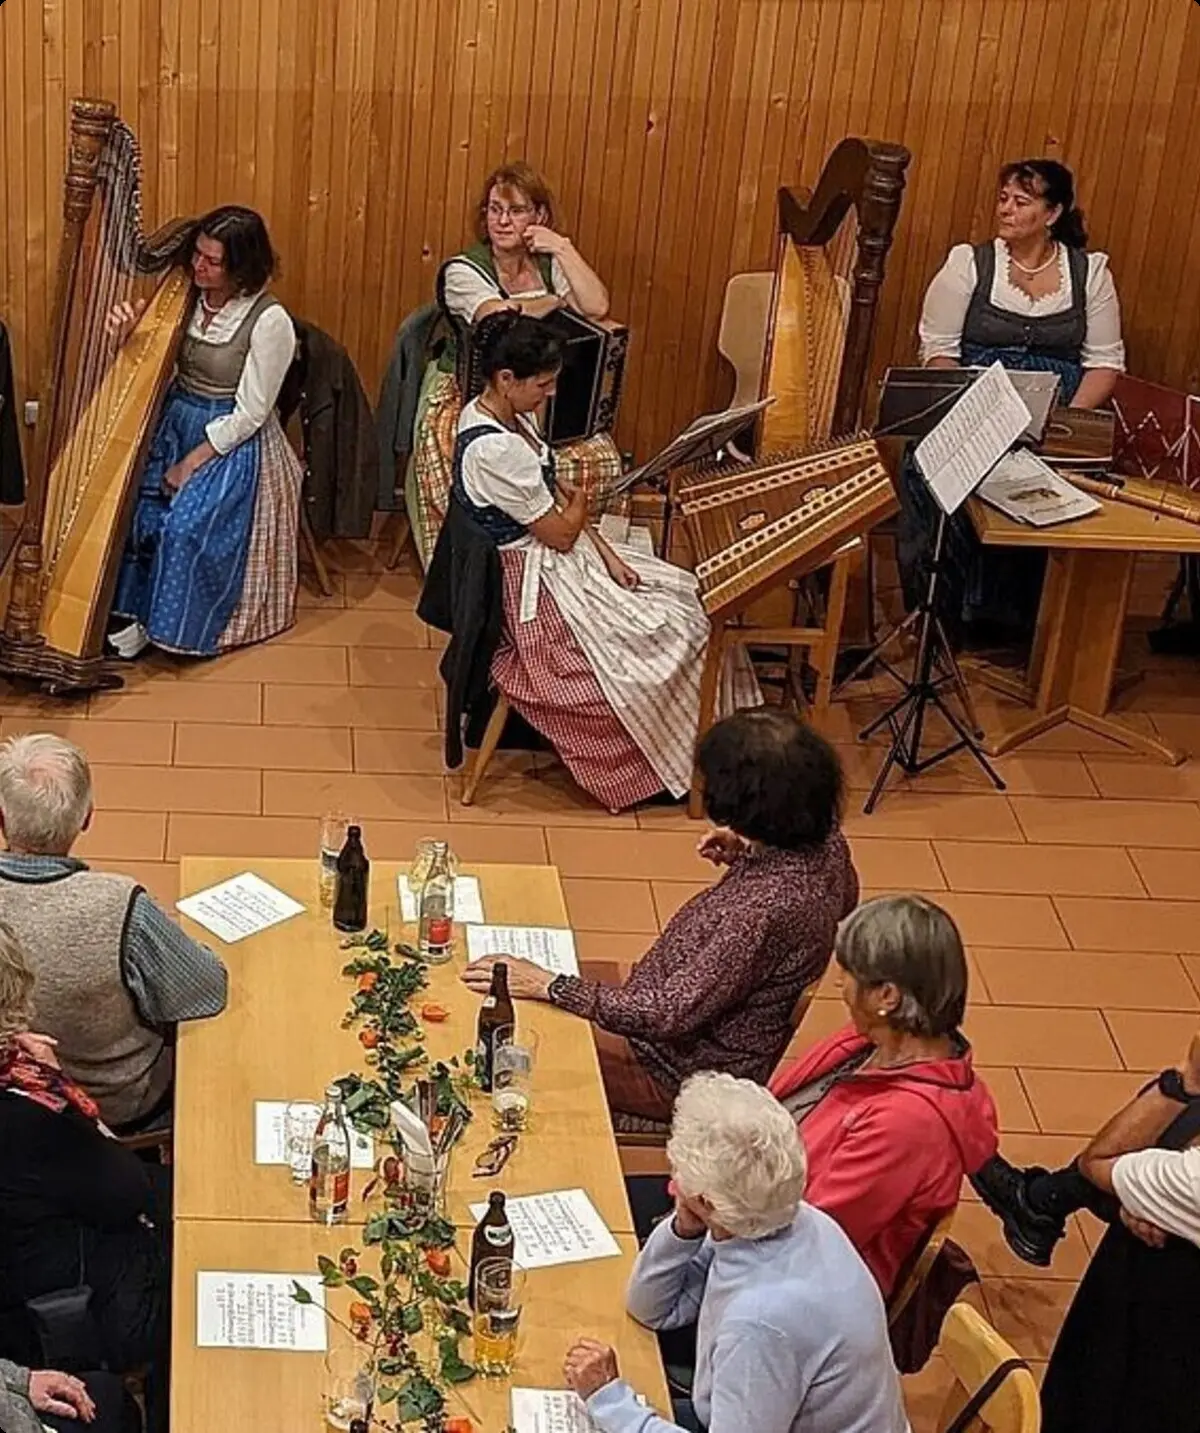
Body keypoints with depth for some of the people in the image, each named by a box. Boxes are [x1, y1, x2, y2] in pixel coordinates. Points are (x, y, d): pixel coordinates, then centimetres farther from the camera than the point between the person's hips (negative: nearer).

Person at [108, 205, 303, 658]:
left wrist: (190, 465, -17)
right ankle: (129, 610, -4)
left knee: (187, 524, -26)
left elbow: (249, 415, -17)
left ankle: (179, 627, -5)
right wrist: (129, 334, -16)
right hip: (176, 424, 6)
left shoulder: (270, 321, -18)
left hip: (233, 444, -6)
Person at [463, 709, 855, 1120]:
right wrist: (745, 859, 2)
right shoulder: (824, 842, -10)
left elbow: (671, 1014, -33)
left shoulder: (765, 908, -37)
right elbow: (845, 896, 15)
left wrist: (548, 986, -27)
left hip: (684, 1072, -9)